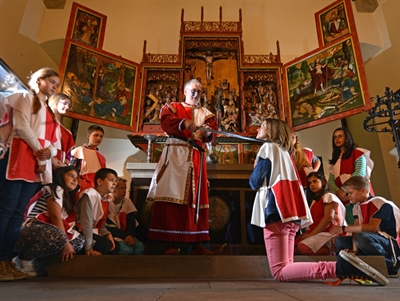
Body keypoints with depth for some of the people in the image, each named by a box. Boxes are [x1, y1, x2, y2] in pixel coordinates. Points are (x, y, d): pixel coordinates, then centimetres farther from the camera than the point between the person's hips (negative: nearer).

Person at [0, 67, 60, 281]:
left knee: (18, 212, 3)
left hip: (38, 163, 7)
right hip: (19, 157, -7)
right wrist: (39, 153, -9)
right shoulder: (24, 97, 7)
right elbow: (21, 127, -8)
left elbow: (53, 142, 15)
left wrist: (47, 153, -5)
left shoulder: (49, 112, 25)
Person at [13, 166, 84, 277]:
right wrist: (66, 243, -20)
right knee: (59, 238, -37)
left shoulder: (67, 196, 23)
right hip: (31, 230, -10)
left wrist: (66, 242, -2)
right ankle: (23, 259, -10)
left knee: (79, 240, 0)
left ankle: (36, 259, 0)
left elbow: (61, 220, 12)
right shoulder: (56, 189, -6)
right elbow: (55, 218, -16)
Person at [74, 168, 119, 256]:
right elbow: (86, 222, -27)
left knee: (115, 247, 2)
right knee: (105, 245, -23)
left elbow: (101, 222, 8)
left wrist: (107, 234, -11)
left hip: (93, 231, 9)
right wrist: (89, 247, -28)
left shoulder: (106, 198, 6)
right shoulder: (90, 195, -22)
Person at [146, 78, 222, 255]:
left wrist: (208, 132, -20)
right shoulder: (172, 107, 13)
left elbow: (213, 132, 4)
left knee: (196, 198, 2)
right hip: (175, 154, -3)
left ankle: (196, 242, 7)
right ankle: (166, 242, -9)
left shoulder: (206, 113, 22)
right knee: (171, 194, -11)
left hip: (196, 157, 4)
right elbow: (166, 122, -10)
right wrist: (184, 123, -28)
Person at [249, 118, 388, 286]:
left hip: (276, 212, -8)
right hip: (290, 213, 9)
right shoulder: (283, 151, 25)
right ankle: (345, 268, -3)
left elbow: (254, 182, -5)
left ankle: (338, 268, -24)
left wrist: (256, 169, 15)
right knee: (286, 268, 9)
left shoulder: (268, 147, 0)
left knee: (280, 271, -10)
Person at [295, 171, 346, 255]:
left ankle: (331, 249, -13)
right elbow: (314, 221, 14)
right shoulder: (313, 200, 25)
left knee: (302, 247, -31)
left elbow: (328, 218, -12)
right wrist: (308, 233, -5)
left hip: (329, 233, -8)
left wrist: (311, 234, -14)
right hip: (317, 233, 8)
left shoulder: (328, 196, 1)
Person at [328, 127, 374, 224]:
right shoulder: (335, 159, 20)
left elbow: (360, 173, -10)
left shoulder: (358, 153, 6)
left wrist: (344, 190, -16)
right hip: (344, 200, 4)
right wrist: (338, 191, -11)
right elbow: (331, 180, 9)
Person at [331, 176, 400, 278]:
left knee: (361, 237, -36)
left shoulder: (380, 203, -16)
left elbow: (372, 227, -28)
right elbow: (356, 229, -3)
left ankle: (392, 263, -12)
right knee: (339, 241, -1)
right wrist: (354, 250, -17)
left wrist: (344, 229, -26)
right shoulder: (357, 207, 7)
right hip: (377, 240, 8)